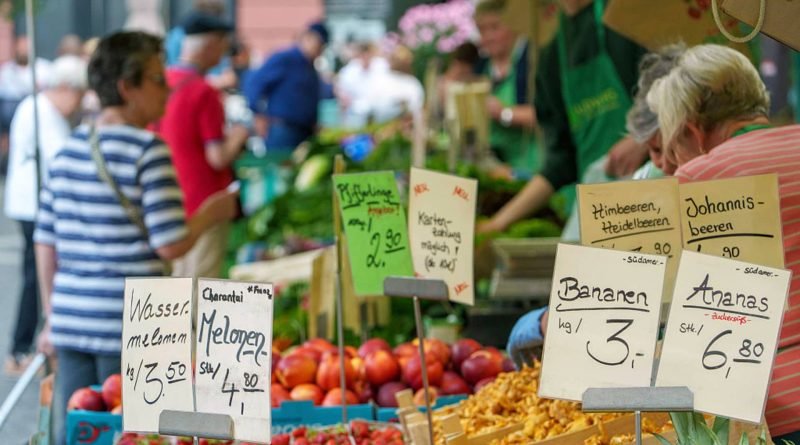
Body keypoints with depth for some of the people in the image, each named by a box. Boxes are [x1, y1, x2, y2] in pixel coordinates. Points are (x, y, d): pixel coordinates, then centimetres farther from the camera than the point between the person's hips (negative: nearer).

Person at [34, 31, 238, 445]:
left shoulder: (70, 147, 10)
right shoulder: (148, 151, -10)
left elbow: (45, 240, 14)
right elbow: (171, 243, -14)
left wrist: (52, 315, 21)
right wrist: (210, 213, 5)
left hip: (72, 321, 6)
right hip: (130, 327, -6)